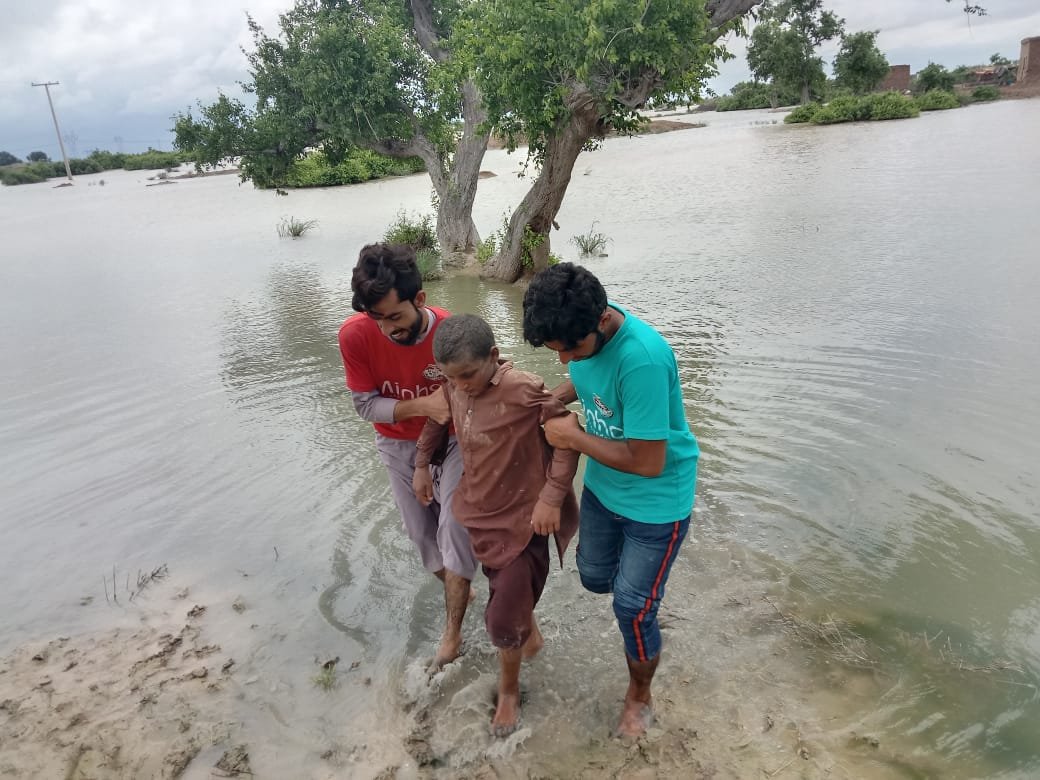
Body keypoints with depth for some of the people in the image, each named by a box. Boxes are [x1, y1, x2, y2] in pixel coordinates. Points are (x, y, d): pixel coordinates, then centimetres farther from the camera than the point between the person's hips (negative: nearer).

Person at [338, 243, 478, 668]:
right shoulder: (355, 335, -27)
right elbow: (365, 404, -19)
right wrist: (422, 406, -34)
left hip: (452, 439, -2)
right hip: (398, 445, 2)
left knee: (455, 525, -6)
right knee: (420, 530, 13)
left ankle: (453, 626, 14)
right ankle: (456, 588, 43)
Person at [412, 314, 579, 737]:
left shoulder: (523, 390, -27)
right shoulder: (455, 388, -7)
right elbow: (439, 418, 14)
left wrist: (551, 497, -22)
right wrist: (422, 464, 17)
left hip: (523, 519, -6)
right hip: (478, 514, 6)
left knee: (503, 620, 2)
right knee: (509, 591, 25)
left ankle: (509, 690, 29)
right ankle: (530, 634, 55)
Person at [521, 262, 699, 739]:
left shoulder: (642, 359, -37)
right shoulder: (582, 327, -14)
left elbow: (648, 463, -31)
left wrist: (576, 438, -20)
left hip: (657, 500, -7)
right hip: (603, 485, 7)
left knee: (632, 609, 7)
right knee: (594, 578, 22)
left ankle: (640, 697, 36)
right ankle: (641, 584, 57)